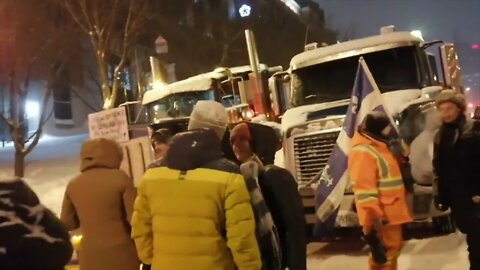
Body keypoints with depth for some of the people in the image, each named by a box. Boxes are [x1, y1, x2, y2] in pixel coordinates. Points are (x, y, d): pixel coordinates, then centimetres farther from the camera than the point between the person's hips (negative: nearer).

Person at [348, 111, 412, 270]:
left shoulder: (377, 147, 15)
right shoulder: (363, 152, -20)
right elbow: (364, 190, -26)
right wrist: (373, 219, -28)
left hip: (390, 213, 11)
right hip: (381, 217, -11)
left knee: (393, 248, 22)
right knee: (384, 254, -6)